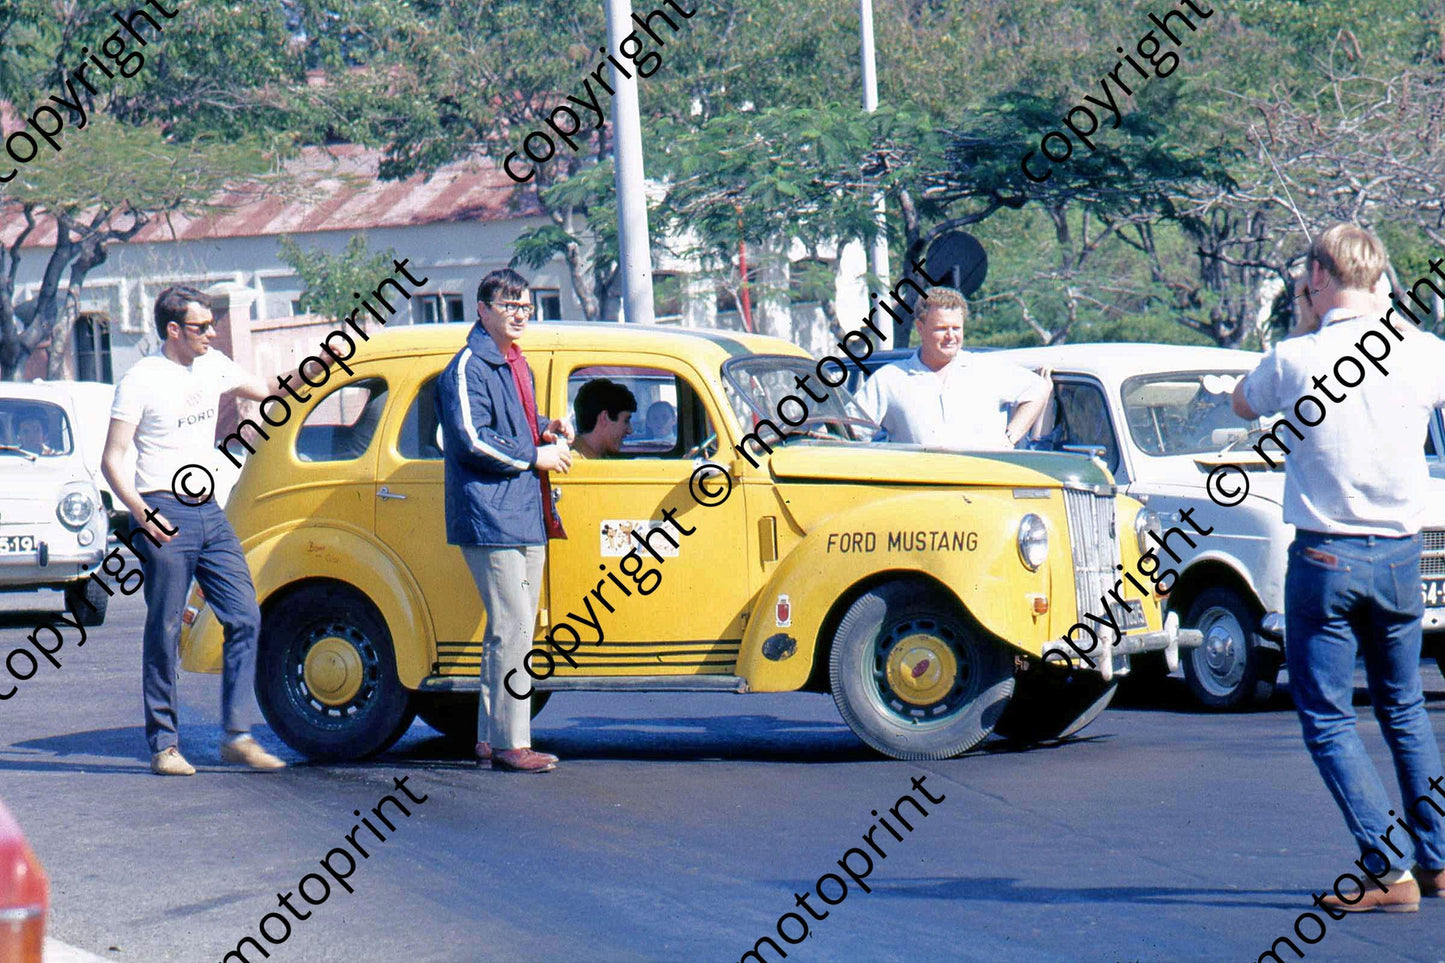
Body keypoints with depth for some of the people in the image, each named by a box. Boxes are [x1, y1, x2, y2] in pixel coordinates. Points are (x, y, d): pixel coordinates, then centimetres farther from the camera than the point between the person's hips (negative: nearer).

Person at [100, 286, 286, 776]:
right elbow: (111, 460, -8)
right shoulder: (142, 380, -7)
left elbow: (268, 392, 27)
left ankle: (238, 735, 2)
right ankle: (164, 746, 3)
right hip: (164, 516, -6)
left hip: (209, 514, 6)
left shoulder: (213, 366, 11)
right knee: (164, 633, -3)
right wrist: (142, 515, -20)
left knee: (245, 617, -1)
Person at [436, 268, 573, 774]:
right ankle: (510, 743, -11)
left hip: (526, 517, 10)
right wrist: (535, 456, -12)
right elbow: (473, 440, -19)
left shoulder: (516, 365, 19)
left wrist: (546, 429, 9)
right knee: (513, 630, -12)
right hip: (490, 518, -10)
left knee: (510, 631, 12)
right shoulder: (469, 367, -11)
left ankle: (491, 738, 18)